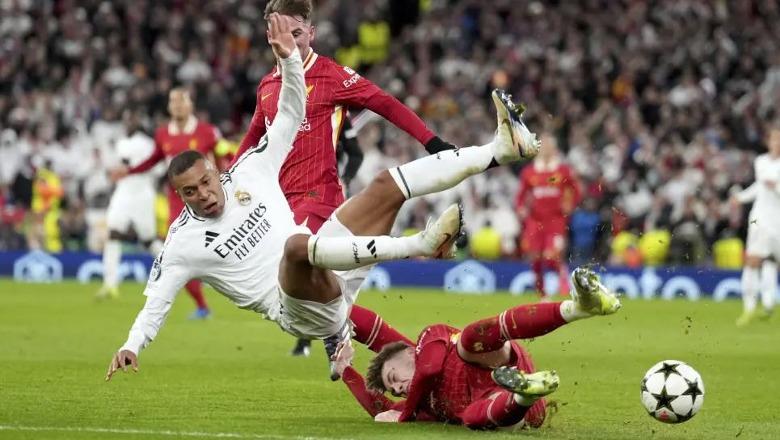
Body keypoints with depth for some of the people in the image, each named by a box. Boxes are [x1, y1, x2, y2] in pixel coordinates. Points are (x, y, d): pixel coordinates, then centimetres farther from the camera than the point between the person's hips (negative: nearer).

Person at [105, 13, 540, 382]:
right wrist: (132, 346, -16)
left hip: (331, 276, 6)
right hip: (298, 307, -6)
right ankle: (421, 244, -49)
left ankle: (500, 148, -4)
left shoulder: (248, 172, 8)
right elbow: (157, 301, -1)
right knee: (297, 243, -40)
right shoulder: (183, 242, -3)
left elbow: (291, 115, 7)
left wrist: (289, 58, -6)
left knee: (388, 184, 0)